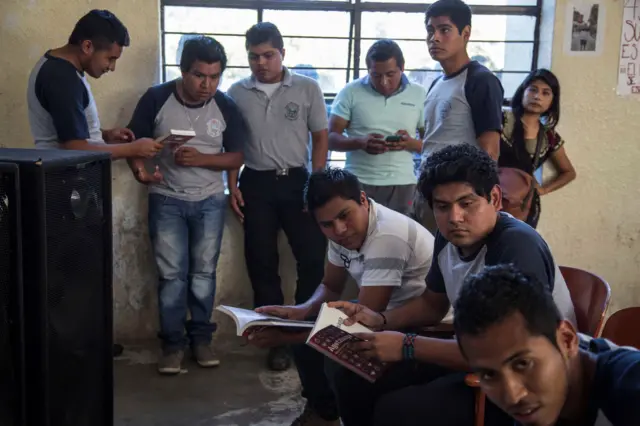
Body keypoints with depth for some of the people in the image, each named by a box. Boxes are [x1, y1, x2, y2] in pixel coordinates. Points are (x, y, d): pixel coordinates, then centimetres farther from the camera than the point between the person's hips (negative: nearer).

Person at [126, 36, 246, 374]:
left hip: (210, 201, 1)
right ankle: (172, 342, 13)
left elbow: (236, 158, -2)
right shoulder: (156, 99, -10)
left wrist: (201, 159, -19)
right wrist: (140, 167, -23)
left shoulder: (226, 107, -7)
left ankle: (201, 337, 21)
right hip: (166, 200, -1)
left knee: (204, 272, 7)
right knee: (172, 275, 0)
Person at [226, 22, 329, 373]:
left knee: (313, 256, -3)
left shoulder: (307, 88, 0)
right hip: (256, 184, 1)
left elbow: (320, 138, 2)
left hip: (297, 180, -1)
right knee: (262, 263, 6)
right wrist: (233, 188, 1)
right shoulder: (237, 93, 4)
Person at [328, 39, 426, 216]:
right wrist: (360, 142, -21)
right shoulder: (350, 92, 1)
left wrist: (410, 143, -15)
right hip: (358, 183, -1)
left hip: (401, 185, 1)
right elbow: (331, 138, -1)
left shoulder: (419, 95, 5)